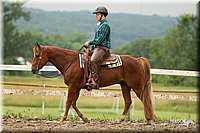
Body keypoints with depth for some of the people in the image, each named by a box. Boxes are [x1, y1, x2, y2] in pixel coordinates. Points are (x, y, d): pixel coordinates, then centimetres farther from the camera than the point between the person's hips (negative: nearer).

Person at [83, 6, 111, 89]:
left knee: (93, 60, -32)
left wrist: (89, 43, -11)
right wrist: (91, 46, 14)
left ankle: (95, 82, -39)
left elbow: (100, 39, -17)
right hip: (98, 47, 11)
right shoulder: (100, 25, 21)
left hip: (102, 48, -11)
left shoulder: (105, 25, -10)